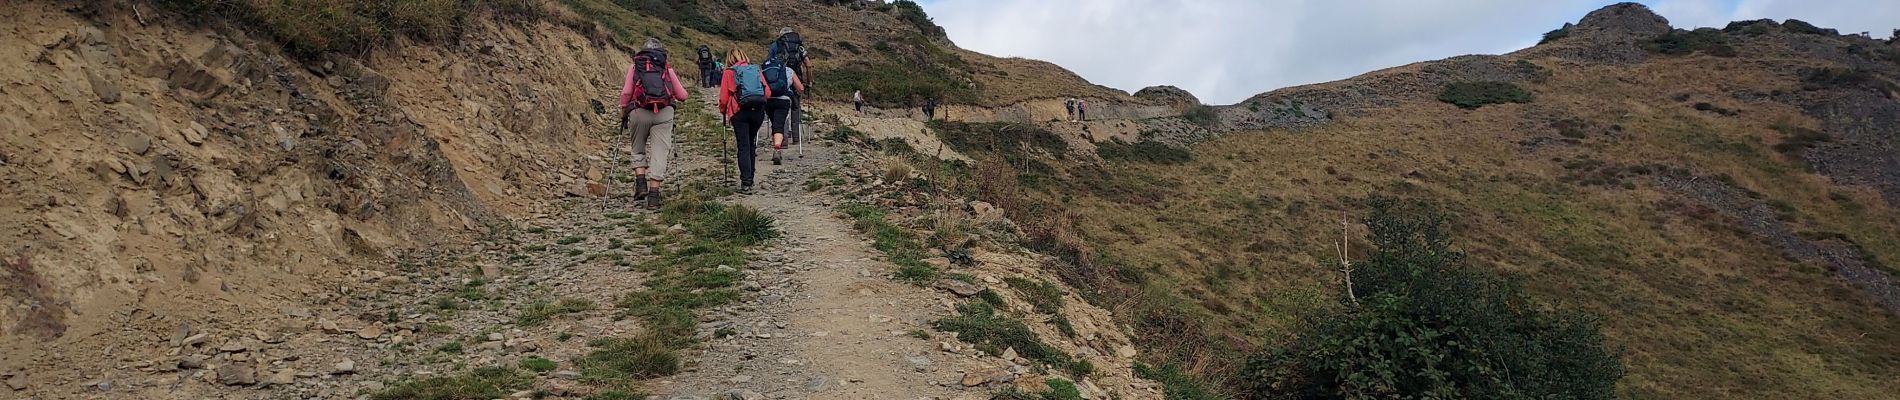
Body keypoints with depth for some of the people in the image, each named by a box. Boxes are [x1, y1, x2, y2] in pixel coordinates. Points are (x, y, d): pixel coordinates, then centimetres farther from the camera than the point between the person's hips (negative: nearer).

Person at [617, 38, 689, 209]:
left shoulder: (634, 66, 13)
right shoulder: (667, 68, 15)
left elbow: (626, 93, 2)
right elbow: (682, 96, 13)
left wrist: (623, 113, 14)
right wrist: (673, 93, 36)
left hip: (639, 112, 0)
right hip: (664, 113, 0)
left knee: (638, 150, 20)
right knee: (659, 152, 1)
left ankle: (640, 183, 5)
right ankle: (654, 194, -5)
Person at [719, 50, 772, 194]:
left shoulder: (729, 72, 5)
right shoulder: (757, 70, 14)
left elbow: (723, 98, 1)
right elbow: (768, 92, 8)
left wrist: (723, 112, 18)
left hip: (740, 112, -3)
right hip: (759, 111, 3)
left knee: (743, 147, -3)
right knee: (751, 144, 17)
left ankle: (746, 183, -10)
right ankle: (750, 178, 23)